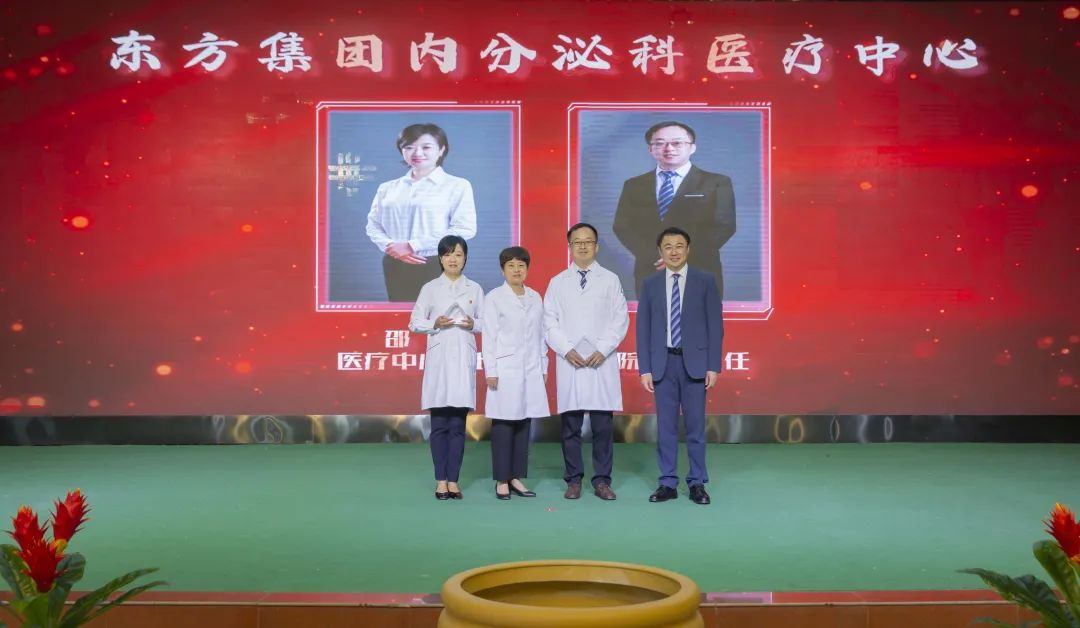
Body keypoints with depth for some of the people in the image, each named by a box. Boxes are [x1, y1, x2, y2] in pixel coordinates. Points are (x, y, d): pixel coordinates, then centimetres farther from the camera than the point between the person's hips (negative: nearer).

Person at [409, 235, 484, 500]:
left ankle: (453, 480, 10)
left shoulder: (475, 289, 8)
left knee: (458, 424, 3)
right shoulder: (430, 288, 5)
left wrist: (473, 325, -11)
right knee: (439, 424, 1)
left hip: (464, 359, 1)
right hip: (438, 359, -1)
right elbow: (415, 323, 4)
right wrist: (435, 324, -13)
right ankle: (441, 480, 9)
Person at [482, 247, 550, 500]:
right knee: (503, 425, -2)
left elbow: (540, 335, 13)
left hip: (531, 371, 4)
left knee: (523, 424, 6)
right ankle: (502, 481, 5)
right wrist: (490, 371, -9)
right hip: (505, 370, -4)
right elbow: (489, 336, -4)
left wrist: (543, 368, 11)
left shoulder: (535, 298, 11)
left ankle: (516, 478, 14)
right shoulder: (494, 297, 0)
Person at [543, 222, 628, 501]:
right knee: (571, 426, 2)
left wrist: (603, 350, -9)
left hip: (602, 362, -1)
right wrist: (567, 350, -8)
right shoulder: (557, 282, 11)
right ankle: (574, 479, 12)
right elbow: (549, 322, 6)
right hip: (569, 362, 1)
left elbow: (620, 319, 3)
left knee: (603, 425, -1)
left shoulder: (610, 280, 9)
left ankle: (602, 480, 8)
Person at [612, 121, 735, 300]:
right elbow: (622, 226, 5)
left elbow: (723, 226, -4)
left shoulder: (717, 183, 5)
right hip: (649, 273, 2)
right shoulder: (634, 185, 13)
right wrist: (653, 257, -12)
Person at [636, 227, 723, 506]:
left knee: (695, 425, 3)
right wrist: (644, 369, -2)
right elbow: (643, 329, 5)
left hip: (694, 362, -1)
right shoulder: (650, 285, 5)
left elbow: (715, 325, 0)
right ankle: (668, 483, 14)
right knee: (666, 426, 6)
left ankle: (697, 483, 14)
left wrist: (713, 366, -6)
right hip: (663, 362, 2)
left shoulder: (705, 281, 1)